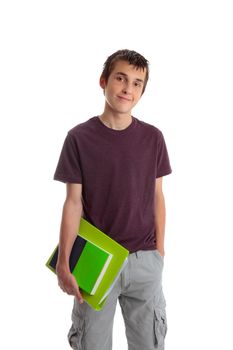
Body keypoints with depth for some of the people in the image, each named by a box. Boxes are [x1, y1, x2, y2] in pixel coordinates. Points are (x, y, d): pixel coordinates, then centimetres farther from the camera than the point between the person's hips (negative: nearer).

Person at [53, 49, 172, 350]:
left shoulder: (152, 137, 0)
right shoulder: (79, 138, -6)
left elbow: (157, 196, 6)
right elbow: (73, 202, -6)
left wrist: (159, 249, 6)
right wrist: (63, 261, -11)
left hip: (145, 260, 2)